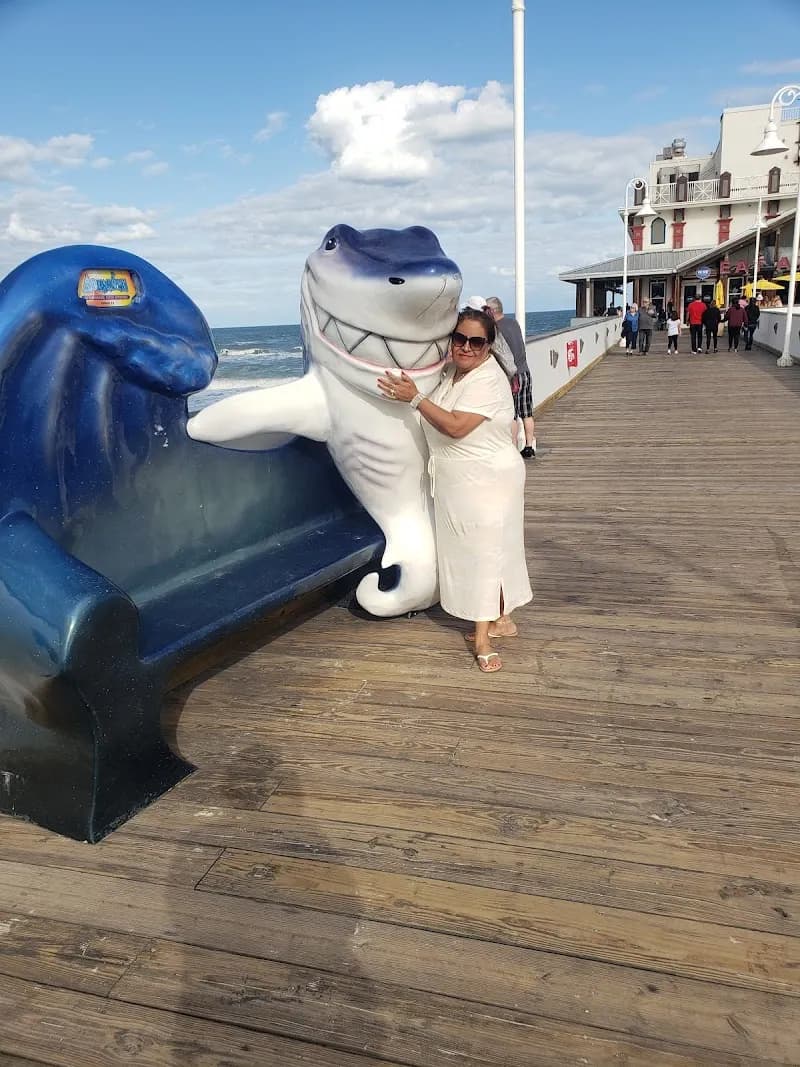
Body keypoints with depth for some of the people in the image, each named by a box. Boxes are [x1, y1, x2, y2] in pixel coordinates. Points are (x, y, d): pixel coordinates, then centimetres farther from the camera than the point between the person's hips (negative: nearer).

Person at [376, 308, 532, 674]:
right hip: (455, 481, 9)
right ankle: (499, 619, 29)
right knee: (468, 549, 13)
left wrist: (415, 398, -23)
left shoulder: (490, 381, -19)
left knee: (485, 551, -1)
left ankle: (483, 636, 10)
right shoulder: (450, 370, 7)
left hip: (487, 482, -8)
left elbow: (456, 426, -27)